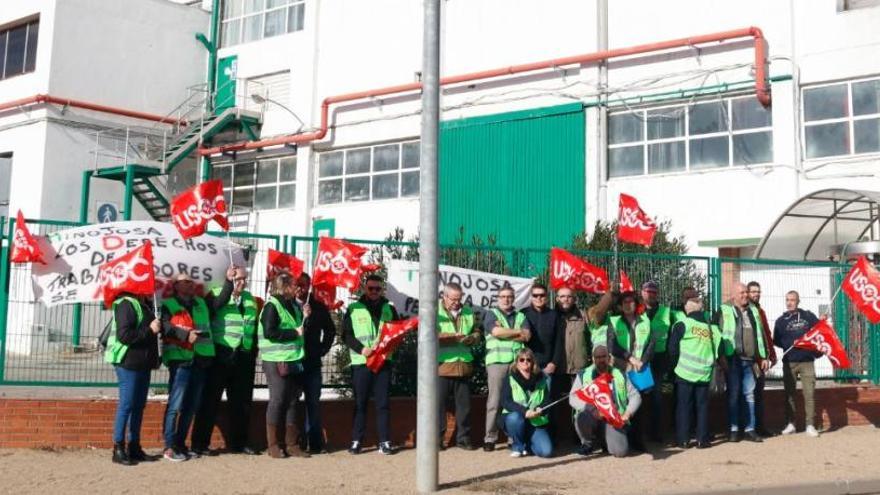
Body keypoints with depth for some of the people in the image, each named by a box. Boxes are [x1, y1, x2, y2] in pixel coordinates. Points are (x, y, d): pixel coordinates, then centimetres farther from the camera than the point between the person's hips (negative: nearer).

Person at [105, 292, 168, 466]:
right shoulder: (126, 304, -12)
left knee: (139, 405, 11)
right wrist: (150, 330, -18)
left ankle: (134, 447, 17)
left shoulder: (145, 305, 16)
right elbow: (124, 335, -22)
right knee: (126, 405, -6)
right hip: (128, 362, -9)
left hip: (143, 363, 9)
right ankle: (118, 449, -1)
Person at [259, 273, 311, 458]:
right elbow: (269, 332, -19)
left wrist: (305, 317, 6)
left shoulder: (294, 306, 15)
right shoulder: (272, 306, -9)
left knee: (292, 401, 10)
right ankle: (272, 445, 7)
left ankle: (291, 444, 16)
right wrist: (294, 333, -15)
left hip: (294, 360, 8)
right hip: (277, 361, -8)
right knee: (277, 400, -3)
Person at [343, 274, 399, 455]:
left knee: (383, 403, 2)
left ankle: (384, 441, 5)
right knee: (360, 403, 2)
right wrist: (361, 349, -15)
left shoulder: (389, 309, 12)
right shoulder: (354, 309, 5)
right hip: (361, 362, -1)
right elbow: (346, 335, 0)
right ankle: (356, 440, 8)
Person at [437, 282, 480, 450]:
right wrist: (452, 336, -19)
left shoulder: (468, 312, 14)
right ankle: (437, 438, 9)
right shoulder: (435, 311, 0)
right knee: (439, 403, 0)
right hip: (441, 365, -4)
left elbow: (477, 333, 21)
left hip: (464, 365, 4)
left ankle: (463, 438, 18)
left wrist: (471, 338, -3)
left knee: (464, 404, 8)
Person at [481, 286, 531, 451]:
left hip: (518, 362, 3)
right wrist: (517, 332, 2)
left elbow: (527, 336, 3)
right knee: (494, 401, -6)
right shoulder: (491, 314, 12)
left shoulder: (521, 316, 20)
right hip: (497, 361, -3)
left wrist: (505, 333, -4)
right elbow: (496, 331, -8)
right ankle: (490, 438, -3)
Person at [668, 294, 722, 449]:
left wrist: (673, 366, 9)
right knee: (702, 406, 10)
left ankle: (683, 439, 5)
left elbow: (672, 349, -5)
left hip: (684, 373, -3)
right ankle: (702, 439, 10)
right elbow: (718, 352, 9)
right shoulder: (713, 327, 6)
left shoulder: (682, 325, -5)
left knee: (683, 406, 5)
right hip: (704, 374, 3)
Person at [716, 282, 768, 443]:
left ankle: (750, 429, 12)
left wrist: (764, 357, 14)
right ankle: (734, 429, 7)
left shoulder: (753, 311, 16)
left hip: (750, 360, 5)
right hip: (733, 359, -5)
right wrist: (721, 356, -15)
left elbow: (760, 334, 19)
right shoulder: (725, 311, -2)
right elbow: (718, 334, -8)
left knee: (749, 395, 7)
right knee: (733, 394, 1)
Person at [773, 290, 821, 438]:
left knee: (809, 394, -5)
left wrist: (817, 350, -2)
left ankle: (810, 425, -2)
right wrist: (790, 344, -10)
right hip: (789, 362, 1)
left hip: (807, 361, -1)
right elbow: (777, 340, 4)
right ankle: (790, 424, 11)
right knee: (789, 394, 5)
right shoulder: (781, 320, 8)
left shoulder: (808, 316, 6)